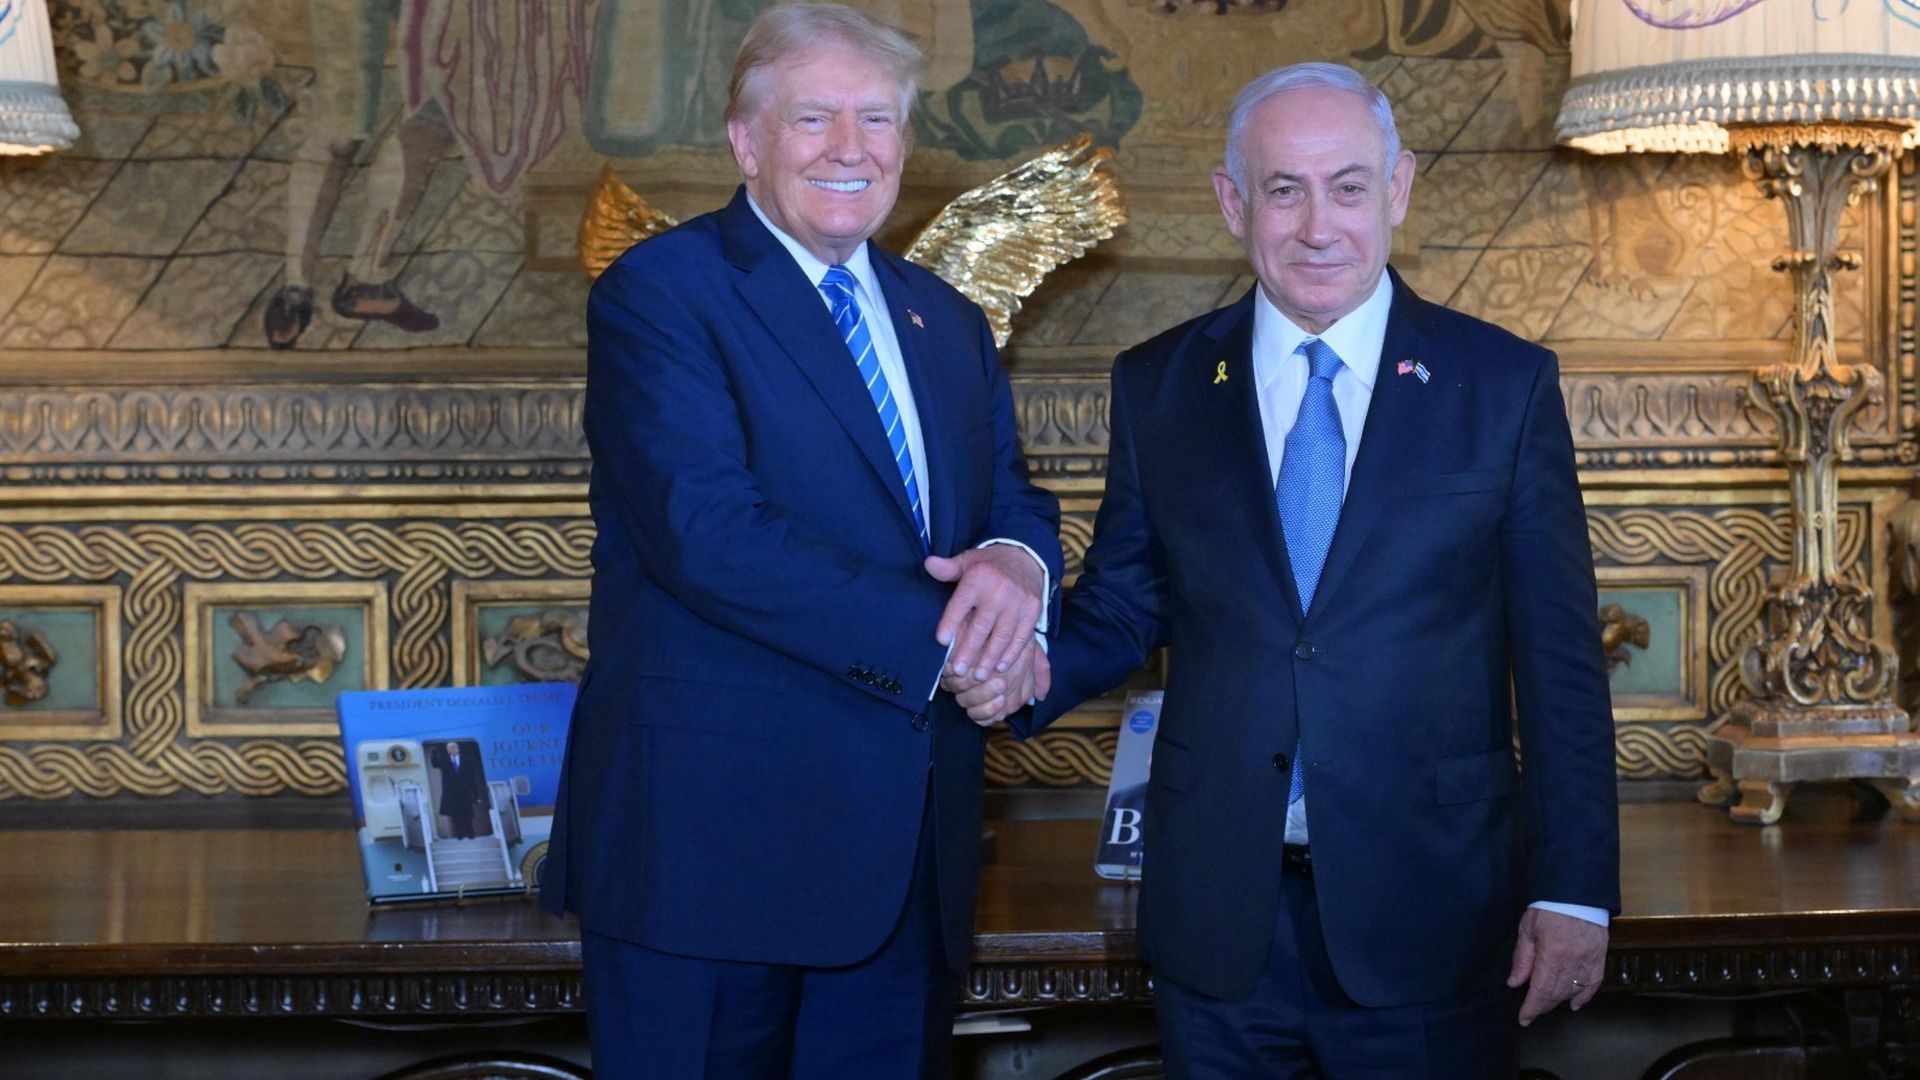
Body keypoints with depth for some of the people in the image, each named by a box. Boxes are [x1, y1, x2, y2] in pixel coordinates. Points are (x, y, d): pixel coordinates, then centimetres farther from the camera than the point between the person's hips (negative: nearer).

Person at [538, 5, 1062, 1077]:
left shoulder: (947, 322, 16)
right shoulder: (657, 294, -7)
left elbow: (1018, 499, 14)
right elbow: (708, 533, -18)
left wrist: (1017, 561, -12)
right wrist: (939, 637, -18)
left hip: (911, 845, 6)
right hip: (713, 827, -6)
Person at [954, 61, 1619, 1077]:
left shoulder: (1505, 383, 0)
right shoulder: (1158, 385, 5)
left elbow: (1560, 661, 0)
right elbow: (1120, 607, 11)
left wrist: (1574, 890, -3)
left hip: (1430, 914, -1)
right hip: (1218, 918, 2)